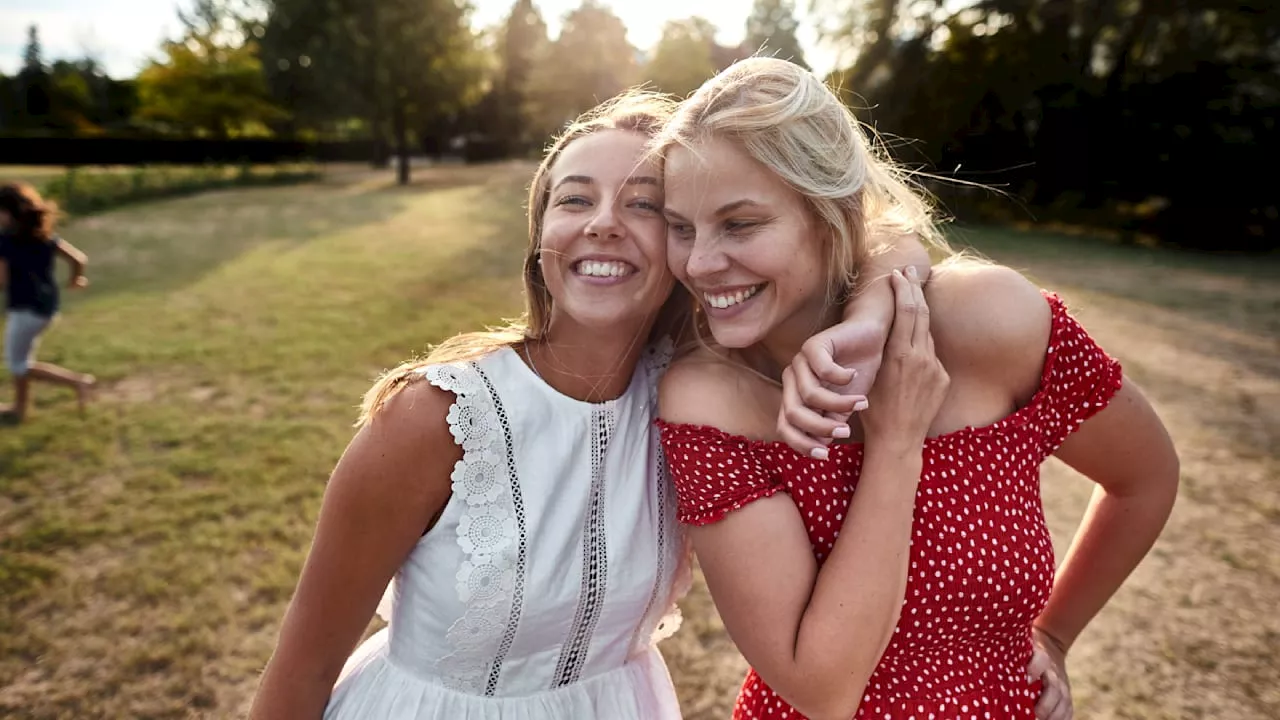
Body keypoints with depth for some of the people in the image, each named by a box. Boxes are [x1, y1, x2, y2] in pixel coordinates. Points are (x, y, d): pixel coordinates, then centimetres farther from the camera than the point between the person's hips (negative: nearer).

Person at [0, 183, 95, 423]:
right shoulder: (44, 234, 1)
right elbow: (79, 259, 2)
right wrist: (75, 280, 20)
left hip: (27, 308, -8)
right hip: (48, 303, 8)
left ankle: (77, 381, -1)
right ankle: (20, 408, 32)